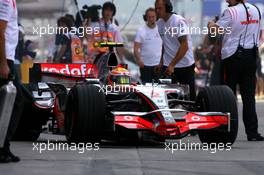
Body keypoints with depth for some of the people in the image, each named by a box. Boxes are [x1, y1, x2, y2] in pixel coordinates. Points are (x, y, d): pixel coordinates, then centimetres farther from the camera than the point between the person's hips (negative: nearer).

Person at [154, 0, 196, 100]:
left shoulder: (178, 21, -16)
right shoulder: (160, 23, 5)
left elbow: (184, 46, -22)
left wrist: (172, 65, -26)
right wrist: (161, 62, 12)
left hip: (185, 65, -5)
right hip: (168, 65, 5)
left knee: (189, 96, 1)